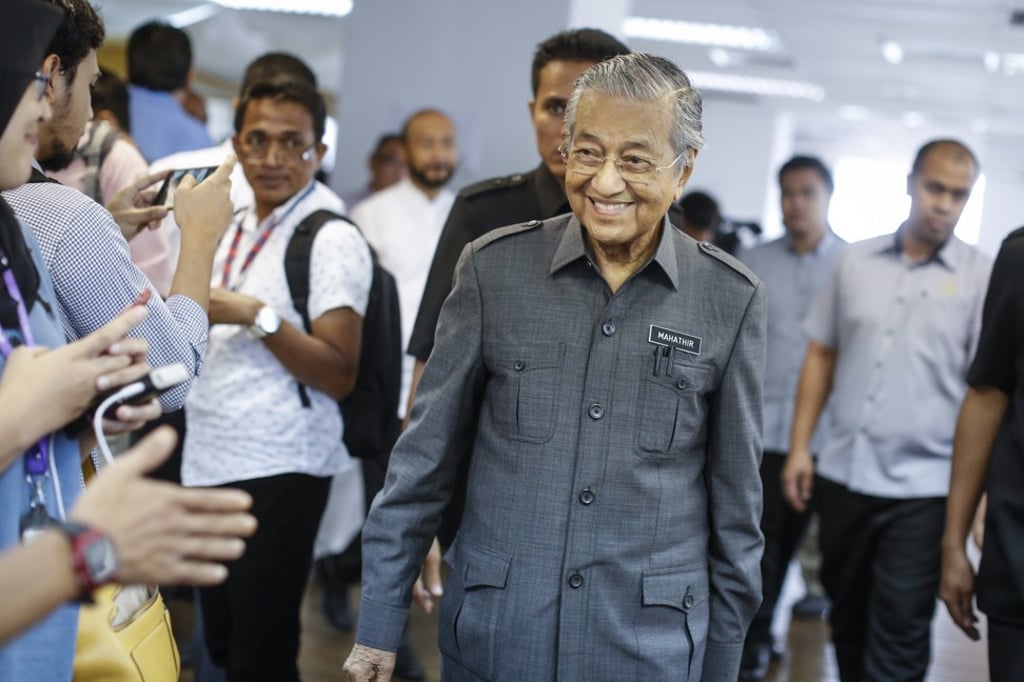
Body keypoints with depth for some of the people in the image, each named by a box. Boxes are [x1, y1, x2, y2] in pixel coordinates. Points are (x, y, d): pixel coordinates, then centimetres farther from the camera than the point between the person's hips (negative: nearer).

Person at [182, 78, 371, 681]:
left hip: (278, 472, -8)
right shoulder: (235, 228, 13)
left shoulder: (332, 238, -11)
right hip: (210, 463, 8)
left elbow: (339, 376, -16)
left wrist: (258, 315, -23)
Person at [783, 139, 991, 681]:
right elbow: (821, 356, 11)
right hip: (842, 474, 3)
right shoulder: (857, 260, 7)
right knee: (846, 616, 17)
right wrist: (799, 447, 6)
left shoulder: (980, 278, -1)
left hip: (923, 487, -3)